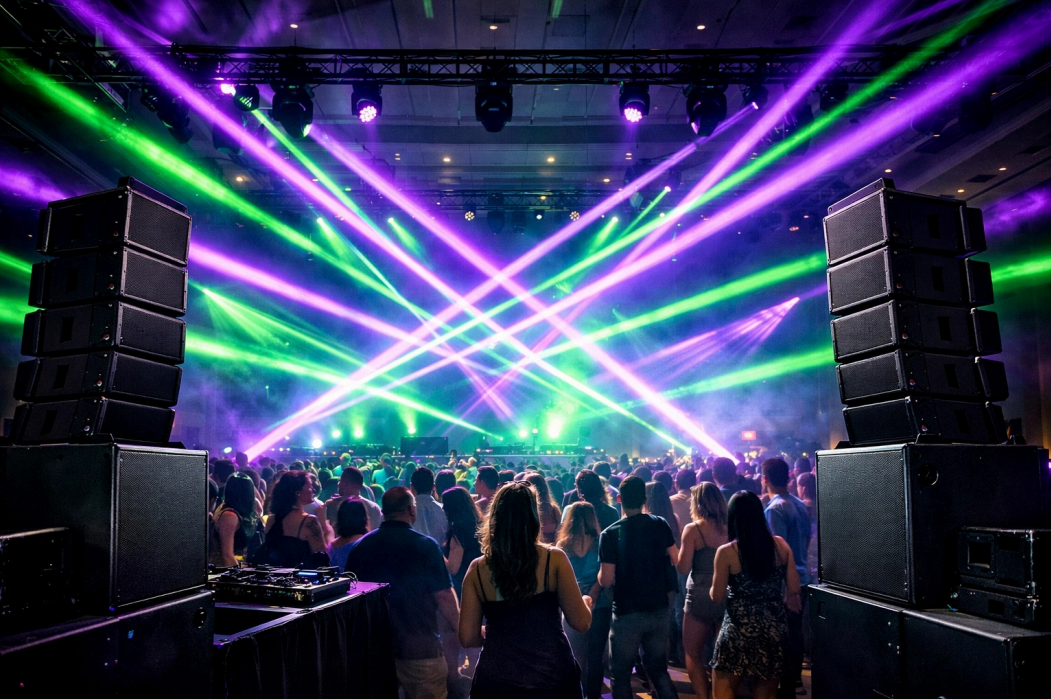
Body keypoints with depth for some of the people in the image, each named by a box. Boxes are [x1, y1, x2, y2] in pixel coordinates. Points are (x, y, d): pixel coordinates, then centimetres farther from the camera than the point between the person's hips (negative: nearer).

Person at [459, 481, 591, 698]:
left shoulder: (477, 569, -5)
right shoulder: (554, 559, -11)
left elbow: (468, 638, -2)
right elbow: (581, 623, -8)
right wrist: (586, 602, 13)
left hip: (495, 681, 1)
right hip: (552, 678, 0)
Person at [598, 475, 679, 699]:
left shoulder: (610, 534, -16)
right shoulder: (660, 525, -4)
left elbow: (605, 581, -16)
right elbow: (675, 559, 8)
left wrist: (601, 572, 4)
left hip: (627, 613, -4)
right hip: (658, 609, 4)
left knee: (621, 674, 11)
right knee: (658, 668, 21)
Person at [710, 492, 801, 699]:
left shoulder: (726, 552, -11)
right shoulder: (780, 545, -2)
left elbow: (717, 598, -6)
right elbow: (794, 589, 3)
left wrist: (714, 585, 14)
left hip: (739, 628, -4)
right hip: (774, 627, 4)